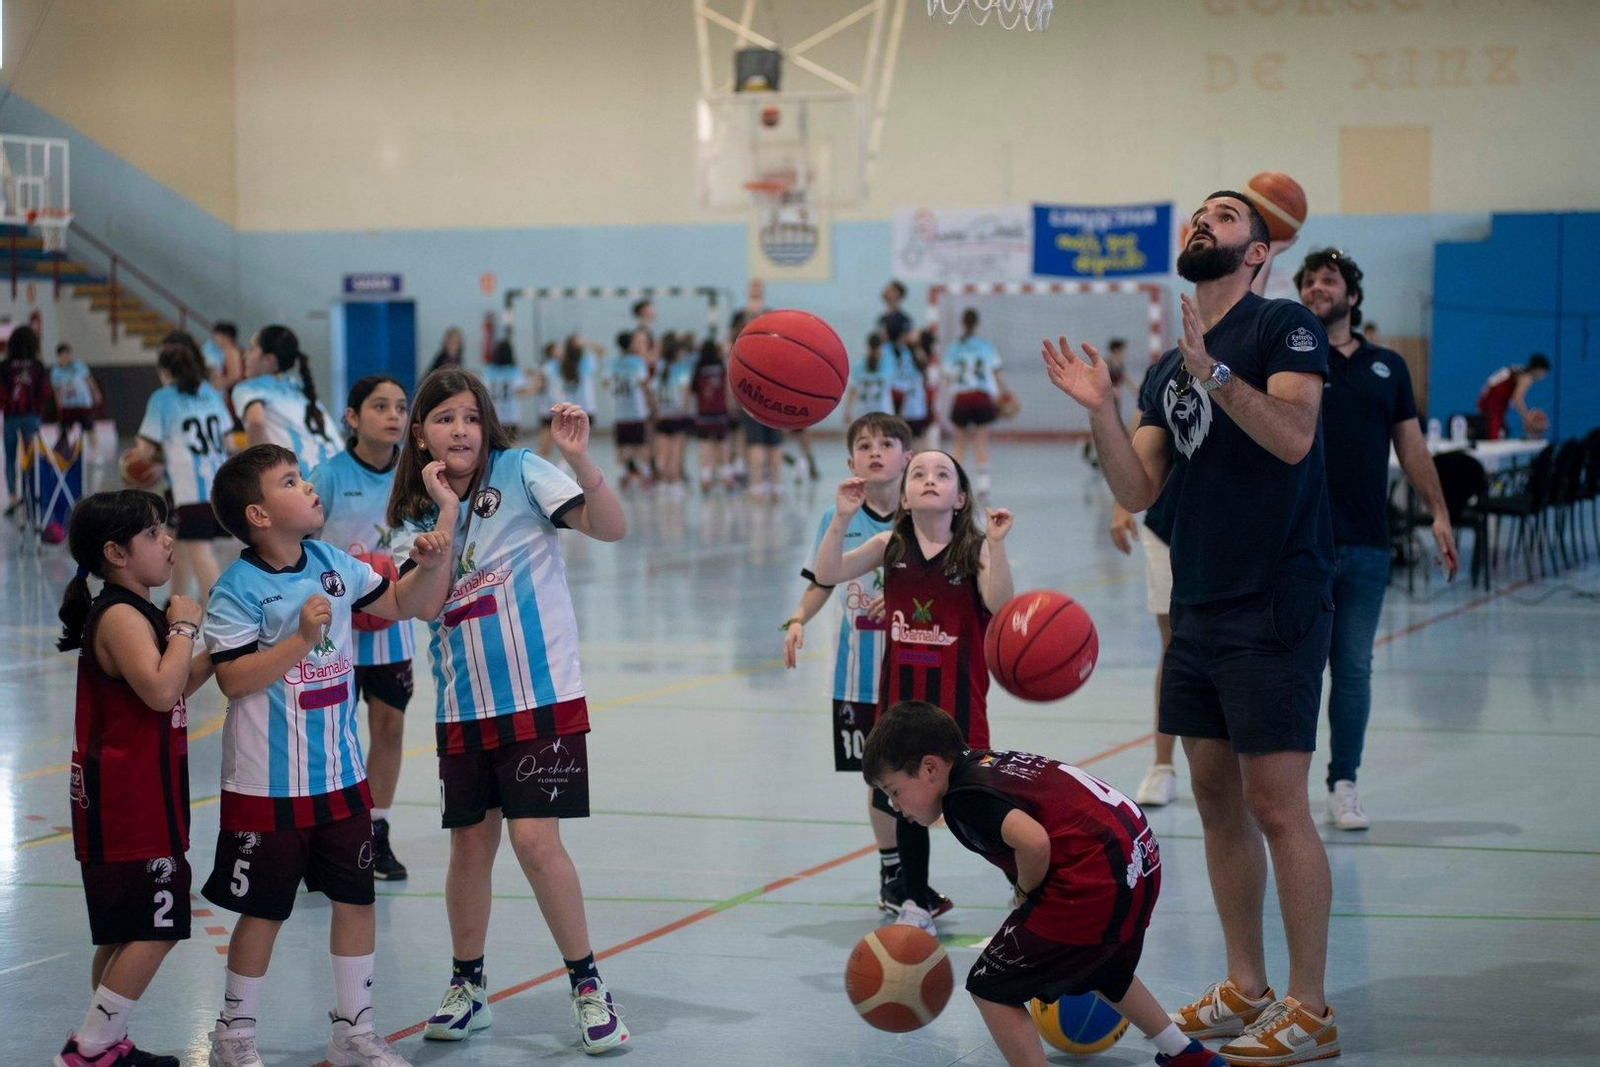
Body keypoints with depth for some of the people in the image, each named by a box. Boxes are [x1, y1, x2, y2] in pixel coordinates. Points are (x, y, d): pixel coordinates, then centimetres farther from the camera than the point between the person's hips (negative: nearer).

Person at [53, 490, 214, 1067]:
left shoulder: (137, 613, 15)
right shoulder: (120, 617, -17)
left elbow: (176, 687, 26)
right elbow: (161, 691, -31)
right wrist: (182, 627, -18)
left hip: (135, 799, 11)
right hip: (130, 801, -11)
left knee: (124, 930, 15)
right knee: (154, 930, -9)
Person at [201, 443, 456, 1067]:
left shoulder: (334, 566, 4)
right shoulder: (237, 589, -14)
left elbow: (408, 604, 15)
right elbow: (233, 679, -20)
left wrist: (431, 563, -3)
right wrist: (302, 638, -25)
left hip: (341, 775, 6)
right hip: (268, 785, -6)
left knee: (355, 898, 11)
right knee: (263, 911, 5)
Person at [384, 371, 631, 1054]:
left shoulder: (520, 473, -4)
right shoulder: (415, 516, 8)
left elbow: (611, 528, -14)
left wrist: (580, 461, -30)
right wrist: (446, 508, -12)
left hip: (541, 694, -4)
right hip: (462, 706, 4)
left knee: (534, 838, -11)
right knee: (470, 847, 10)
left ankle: (587, 984, 3)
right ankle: (467, 988, 25)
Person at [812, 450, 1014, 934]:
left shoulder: (975, 549, -7)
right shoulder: (891, 546, 1)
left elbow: (999, 603, -22)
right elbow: (826, 575, -6)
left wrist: (996, 545, -34)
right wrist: (842, 518, -19)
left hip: (958, 698, -4)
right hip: (901, 696, 4)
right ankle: (918, 902, 30)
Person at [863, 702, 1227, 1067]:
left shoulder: (963, 798, -11)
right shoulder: (992, 763, 18)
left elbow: (1033, 841, -26)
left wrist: (1025, 893, -6)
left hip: (1095, 882, -10)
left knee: (991, 988, -1)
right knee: (1103, 974, 37)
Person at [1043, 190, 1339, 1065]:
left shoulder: (1285, 326, -4)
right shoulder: (1168, 368, 16)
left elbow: (1293, 437, -19)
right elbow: (1138, 491, 9)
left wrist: (1212, 371, -28)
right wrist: (1099, 406, -4)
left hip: (1274, 608, -7)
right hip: (1198, 608, 7)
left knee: (1276, 805, -8)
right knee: (1216, 798, 11)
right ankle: (1245, 990, 22)